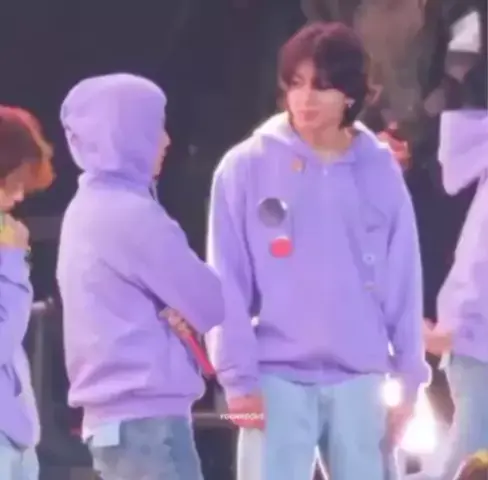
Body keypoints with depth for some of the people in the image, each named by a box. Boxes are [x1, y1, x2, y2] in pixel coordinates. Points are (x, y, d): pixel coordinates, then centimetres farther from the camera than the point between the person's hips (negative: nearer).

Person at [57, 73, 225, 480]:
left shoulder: (88, 210, 15)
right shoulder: (130, 213, -14)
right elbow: (211, 302, -10)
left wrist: (175, 312, -1)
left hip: (114, 413, 10)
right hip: (146, 413, -10)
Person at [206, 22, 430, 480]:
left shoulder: (380, 172, 6)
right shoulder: (246, 167, -1)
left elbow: (403, 282, 7)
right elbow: (228, 283, -3)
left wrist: (409, 377, 4)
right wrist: (238, 375, -9)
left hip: (360, 379, 3)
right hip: (277, 379, -2)